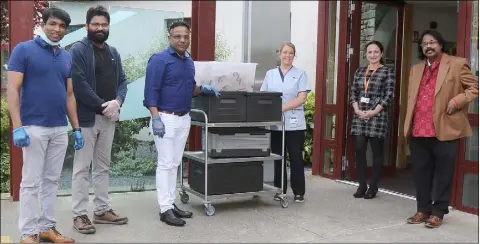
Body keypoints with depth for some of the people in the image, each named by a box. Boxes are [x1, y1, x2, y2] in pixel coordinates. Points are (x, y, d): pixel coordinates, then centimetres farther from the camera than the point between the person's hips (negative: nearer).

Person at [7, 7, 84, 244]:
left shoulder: (67, 57, 11)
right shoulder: (23, 50, -4)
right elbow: (13, 90, -9)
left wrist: (76, 128, 10)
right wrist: (17, 127, -18)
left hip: (60, 129, 5)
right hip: (34, 127, -5)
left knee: (52, 180, 11)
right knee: (31, 182, 1)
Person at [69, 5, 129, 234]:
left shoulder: (113, 52, 14)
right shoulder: (78, 50, -6)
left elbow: (122, 81, 11)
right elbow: (79, 85, -16)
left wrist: (117, 102, -9)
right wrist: (103, 106, -16)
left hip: (109, 118, 7)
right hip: (87, 118, -6)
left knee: (103, 166, 13)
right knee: (82, 168, 0)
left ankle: (102, 210, 22)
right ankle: (79, 215, 8)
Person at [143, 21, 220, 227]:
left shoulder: (189, 61, 13)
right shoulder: (159, 60, -10)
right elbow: (151, 90, -15)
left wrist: (203, 89, 1)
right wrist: (156, 118, -23)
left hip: (184, 118, 8)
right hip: (165, 118, -7)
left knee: (175, 163, 12)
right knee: (165, 164, -4)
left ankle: (171, 203, 21)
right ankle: (165, 209, 2)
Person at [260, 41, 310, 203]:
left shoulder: (300, 74, 3)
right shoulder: (270, 74, 11)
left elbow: (302, 98, -7)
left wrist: (282, 108, -17)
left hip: (294, 123, -3)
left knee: (296, 158, 1)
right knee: (278, 157, 8)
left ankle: (299, 192, 10)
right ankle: (279, 190, 18)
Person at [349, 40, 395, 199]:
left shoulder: (387, 72, 0)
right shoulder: (359, 72, 13)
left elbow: (389, 95, -8)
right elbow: (353, 93, 10)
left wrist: (373, 112, -15)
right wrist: (357, 109, -7)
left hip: (377, 117, -4)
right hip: (359, 117, 4)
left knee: (377, 152, 3)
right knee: (359, 151, 2)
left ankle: (373, 186, 12)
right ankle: (362, 185, 13)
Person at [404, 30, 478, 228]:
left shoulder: (457, 64, 1)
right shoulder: (416, 69, 17)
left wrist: (457, 100, -13)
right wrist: (408, 126, 12)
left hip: (444, 130, -5)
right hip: (418, 131, 5)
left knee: (443, 173, 4)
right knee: (421, 173, 10)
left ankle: (438, 212, 15)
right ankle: (423, 209, 22)